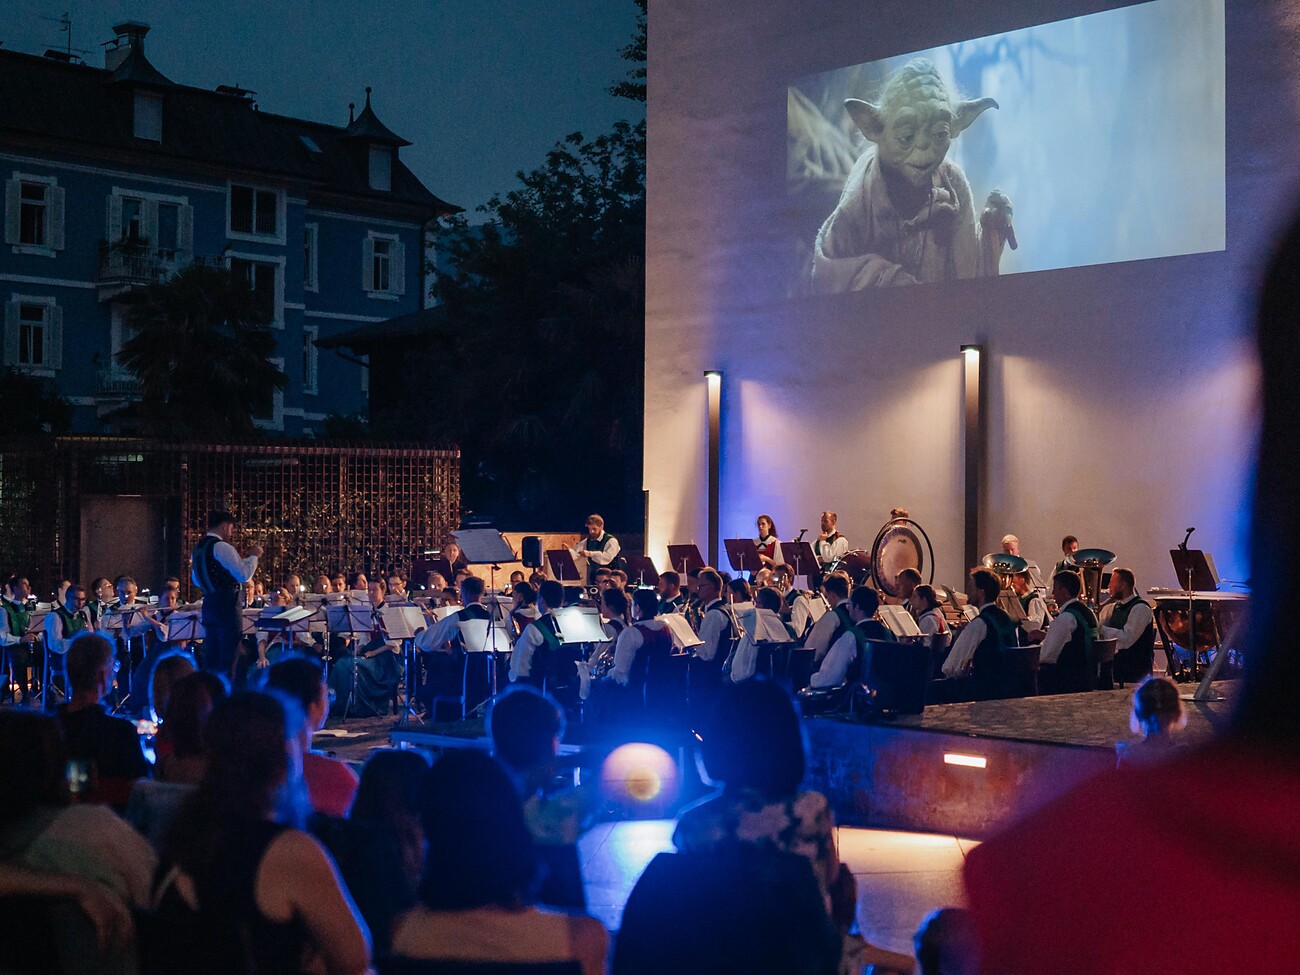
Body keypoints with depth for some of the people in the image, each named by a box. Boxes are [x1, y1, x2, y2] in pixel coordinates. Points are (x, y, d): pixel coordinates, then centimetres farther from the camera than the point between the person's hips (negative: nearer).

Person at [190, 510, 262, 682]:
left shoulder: (198, 548, 14)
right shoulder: (222, 547, -14)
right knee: (228, 656, -5)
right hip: (227, 605, -9)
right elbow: (244, 575, -20)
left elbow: (196, 580, 25)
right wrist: (253, 556, -5)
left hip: (208, 605, 9)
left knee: (211, 655, 13)